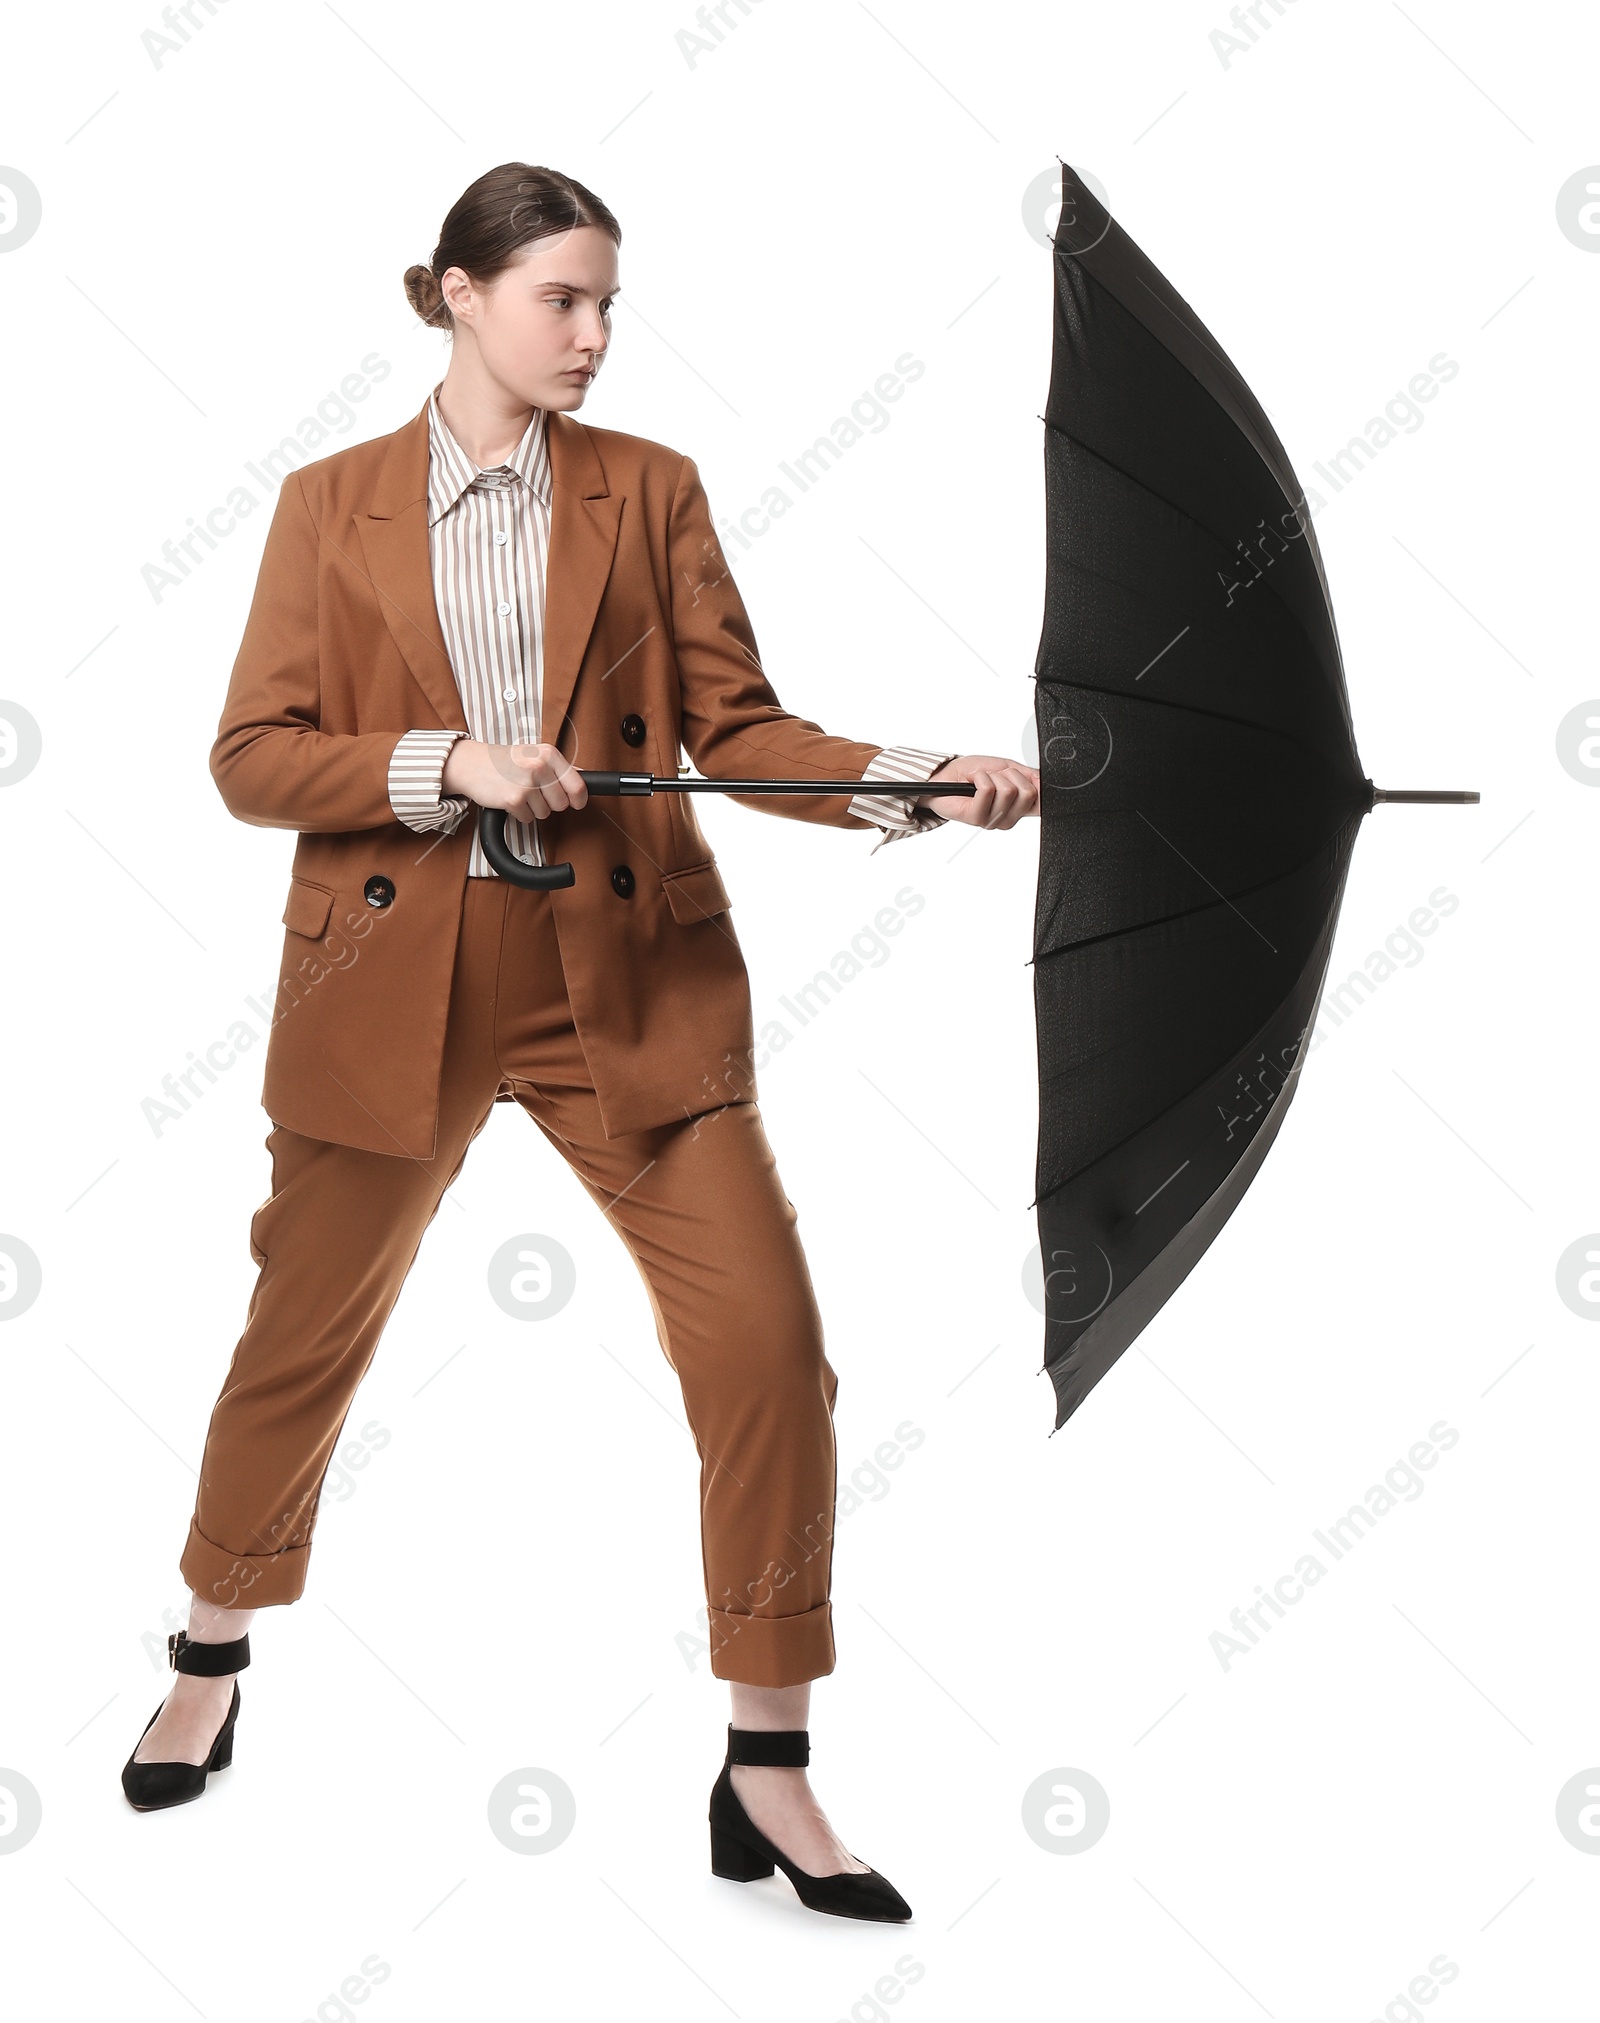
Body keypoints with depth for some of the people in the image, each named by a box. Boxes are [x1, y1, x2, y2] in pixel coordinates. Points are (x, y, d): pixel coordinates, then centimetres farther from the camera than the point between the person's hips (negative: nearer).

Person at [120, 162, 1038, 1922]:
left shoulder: (651, 491, 7)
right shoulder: (333, 504, 5)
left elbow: (737, 728, 2)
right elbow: (252, 757, 0)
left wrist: (919, 779, -15)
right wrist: (444, 763, -15)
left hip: (628, 980, 1)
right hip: (394, 979, 0)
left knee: (768, 1350, -9)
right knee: (303, 1339, 13)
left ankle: (767, 1775, 7)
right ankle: (212, 1663, 42)